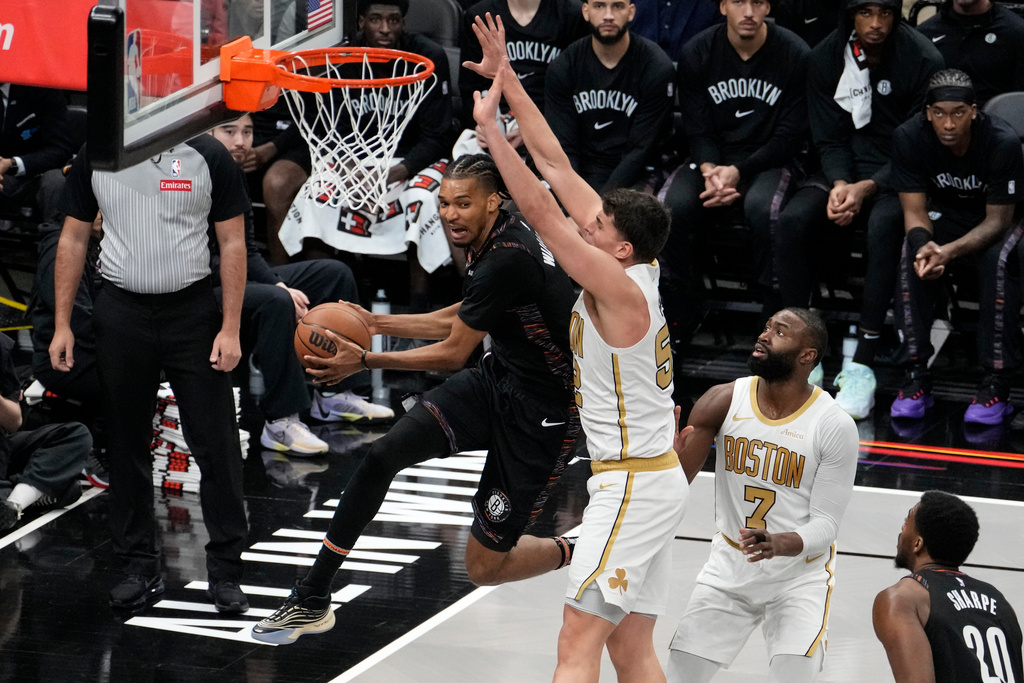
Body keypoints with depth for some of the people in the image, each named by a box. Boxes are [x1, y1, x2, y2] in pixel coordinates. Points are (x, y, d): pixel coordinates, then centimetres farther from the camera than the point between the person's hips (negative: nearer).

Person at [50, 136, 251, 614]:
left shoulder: (207, 156, -4)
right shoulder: (95, 157, 3)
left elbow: (233, 243, -1)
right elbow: (73, 239, 9)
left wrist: (230, 328, -7)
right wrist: (62, 324, 3)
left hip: (192, 310, -2)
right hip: (121, 314, 2)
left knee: (216, 445, -3)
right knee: (126, 446, 7)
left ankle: (225, 569, 6)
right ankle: (139, 568, 18)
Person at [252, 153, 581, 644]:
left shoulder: (507, 260, -26)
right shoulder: (493, 241, 3)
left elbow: (453, 353, -19)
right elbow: (462, 320, 21)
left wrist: (366, 362, -13)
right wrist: (379, 324, 17)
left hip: (543, 413, -9)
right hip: (496, 380, 9)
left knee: (484, 567, -4)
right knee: (383, 455, -9)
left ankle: (571, 554, 26)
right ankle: (311, 600, -1)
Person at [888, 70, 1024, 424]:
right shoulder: (909, 138, -19)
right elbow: (914, 209, -14)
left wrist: (949, 251, -40)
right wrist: (925, 245, -38)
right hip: (946, 215, 3)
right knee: (912, 254, -29)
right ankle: (916, 376, -24)